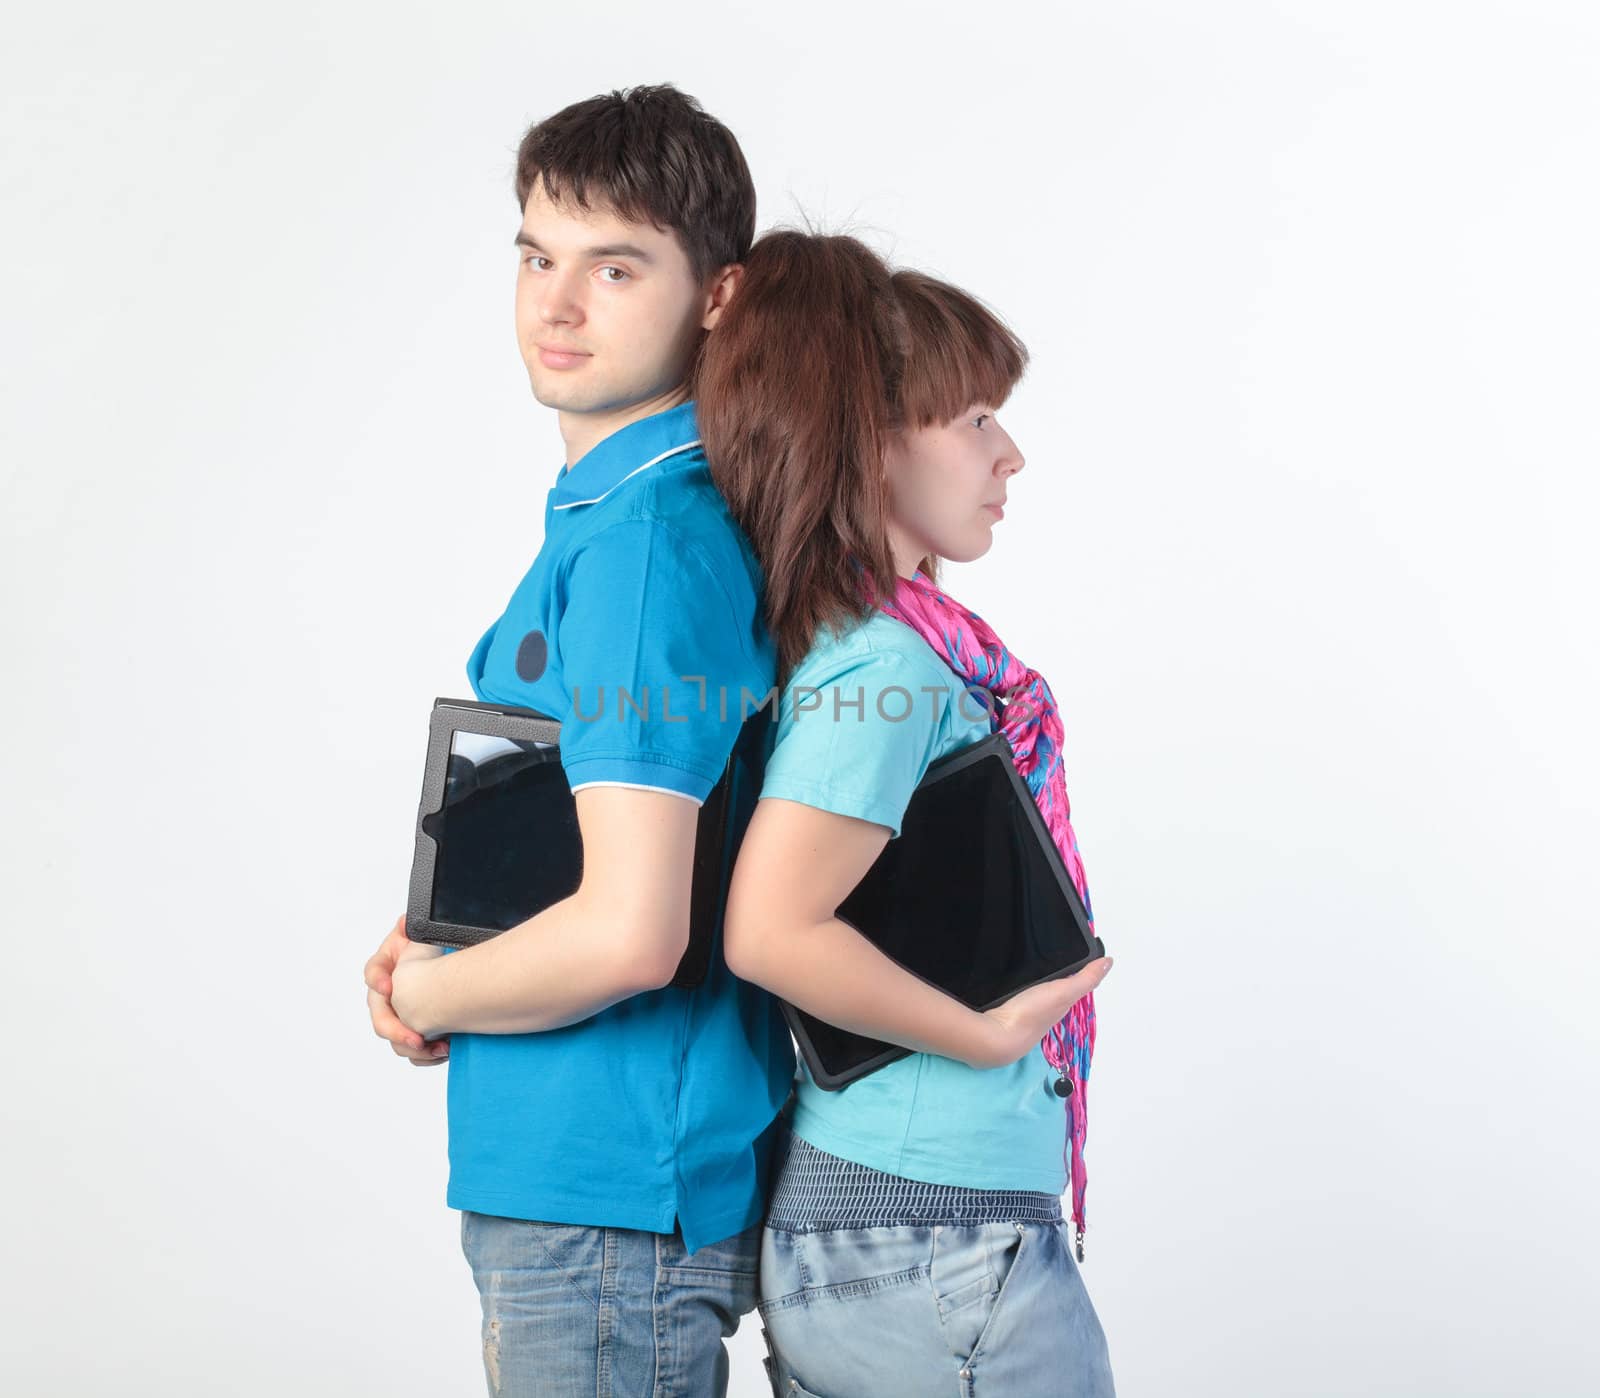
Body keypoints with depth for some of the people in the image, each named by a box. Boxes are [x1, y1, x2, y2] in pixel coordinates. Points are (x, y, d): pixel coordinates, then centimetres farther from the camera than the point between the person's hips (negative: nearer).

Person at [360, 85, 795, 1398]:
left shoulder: (647, 538, -21)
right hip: (562, 1179, 9)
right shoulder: (599, 513, 9)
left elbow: (630, 935, -27)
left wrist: (427, 999, -9)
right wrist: (433, 955, 5)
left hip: (609, 1205, -9)